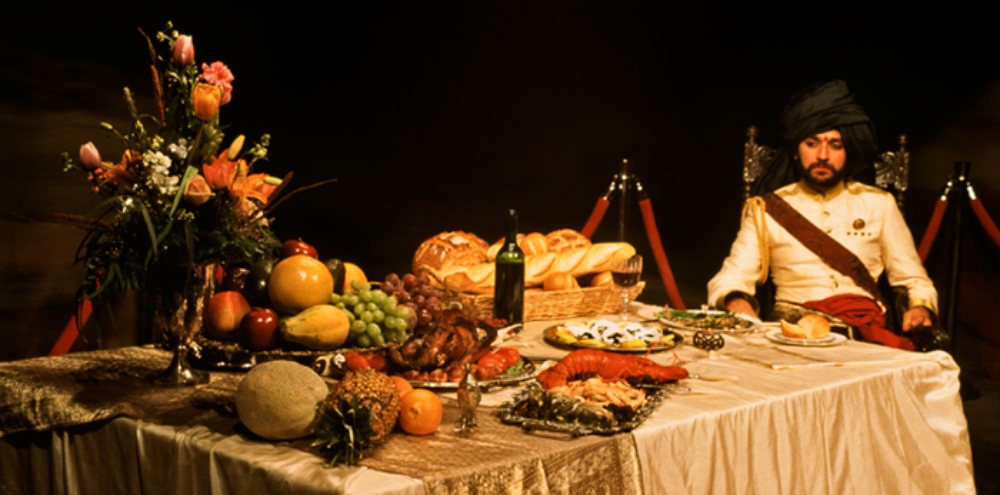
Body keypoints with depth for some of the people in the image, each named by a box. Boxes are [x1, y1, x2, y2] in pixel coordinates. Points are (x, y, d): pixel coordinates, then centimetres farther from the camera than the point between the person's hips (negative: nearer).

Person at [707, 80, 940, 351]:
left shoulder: (878, 204, 20)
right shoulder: (767, 210, 15)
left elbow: (914, 280, 20)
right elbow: (731, 278, 7)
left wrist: (921, 307, -3)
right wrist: (736, 301, -18)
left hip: (868, 331, 1)